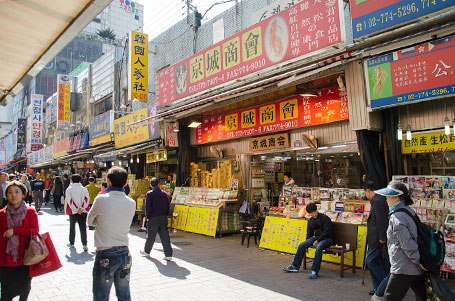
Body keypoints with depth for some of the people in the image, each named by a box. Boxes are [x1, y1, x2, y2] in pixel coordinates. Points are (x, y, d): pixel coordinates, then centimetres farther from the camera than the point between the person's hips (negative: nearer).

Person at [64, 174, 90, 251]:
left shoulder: (69, 189, -2)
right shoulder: (84, 189, 2)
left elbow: (69, 200, -10)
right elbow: (86, 198, -7)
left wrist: (76, 209, -10)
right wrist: (82, 208, -10)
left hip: (73, 211, 0)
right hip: (83, 212, 1)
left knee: (72, 227, 17)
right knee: (83, 228, 0)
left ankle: (71, 243, 30)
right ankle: (84, 244, -10)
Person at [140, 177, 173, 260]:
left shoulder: (149, 194, -8)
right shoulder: (164, 194, 5)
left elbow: (148, 207, -9)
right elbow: (168, 206, 8)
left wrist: (147, 216, 2)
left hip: (153, 218, -3)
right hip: (163, 218, 3)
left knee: (151, 236, 12)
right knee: (165, 236, 3)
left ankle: (146, 251, 32)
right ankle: (168, 255, 1)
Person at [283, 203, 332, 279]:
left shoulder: (325, 218, -13)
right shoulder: (310, 221, 9)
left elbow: (327, 232, -18)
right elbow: (309, 234, 18)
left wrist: (317, 241, -20)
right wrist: (307, 245, 13)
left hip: (326, 238, -7)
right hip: (316, 237, 7)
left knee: (318, 247, -37)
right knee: (302, 245, -9)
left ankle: (314, 271, -33)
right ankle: (295, 266, 3)